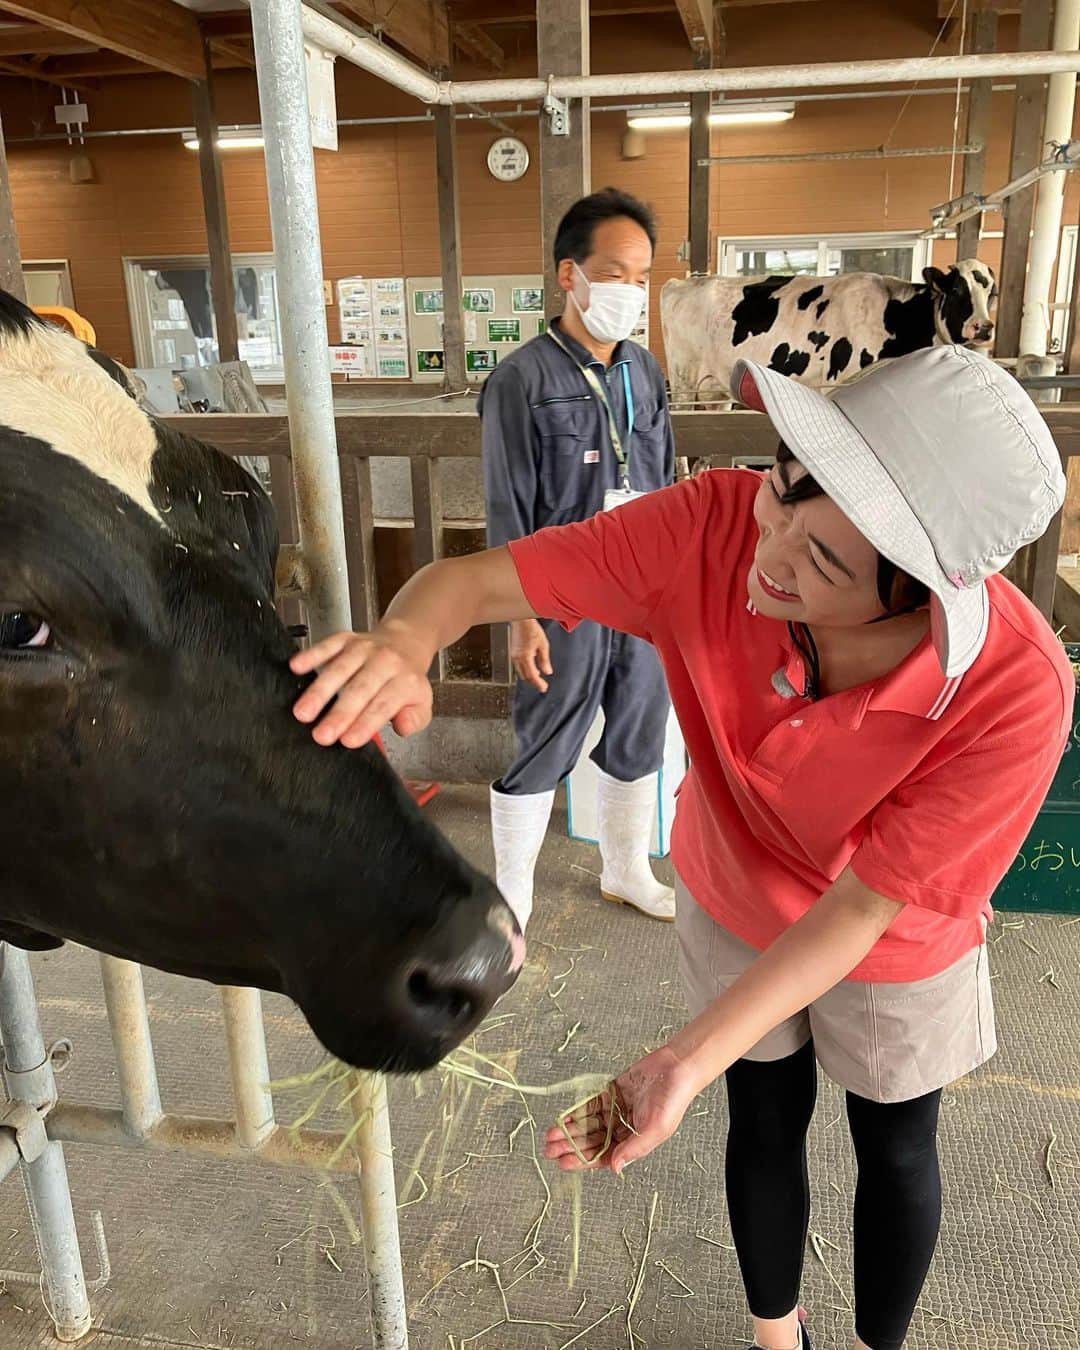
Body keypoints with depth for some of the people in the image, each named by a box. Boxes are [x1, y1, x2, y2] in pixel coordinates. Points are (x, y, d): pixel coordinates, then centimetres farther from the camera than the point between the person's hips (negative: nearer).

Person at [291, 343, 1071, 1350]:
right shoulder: (714, 527, -36)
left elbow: (862, 907, -31)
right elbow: (471, 580, -30)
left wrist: (688, 1060, -39)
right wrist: (404, 641, -54)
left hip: (893, 942, -1)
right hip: (732, 902, 2)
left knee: (894, 1150, 23)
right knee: (767, 1125, 24)